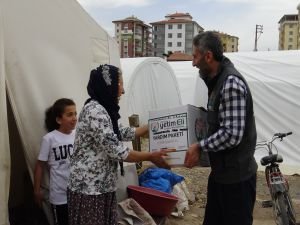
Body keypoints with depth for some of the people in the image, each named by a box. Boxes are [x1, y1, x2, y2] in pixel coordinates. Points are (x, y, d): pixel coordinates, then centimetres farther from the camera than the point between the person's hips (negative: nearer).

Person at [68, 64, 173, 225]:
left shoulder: (101, 109, 12)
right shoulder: (95, 111, -20)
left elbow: (121, 133, 22)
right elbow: (116, 152, -22)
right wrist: (151, 156, -13)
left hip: (101, 186, 9)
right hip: (89, 188, -9)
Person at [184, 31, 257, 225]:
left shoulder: (231, 82, -22)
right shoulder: (218, 80, 9)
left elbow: (232, 134, -27)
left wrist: (200, 147, -18)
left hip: (236, 175, -9)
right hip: (221, 171, 9)